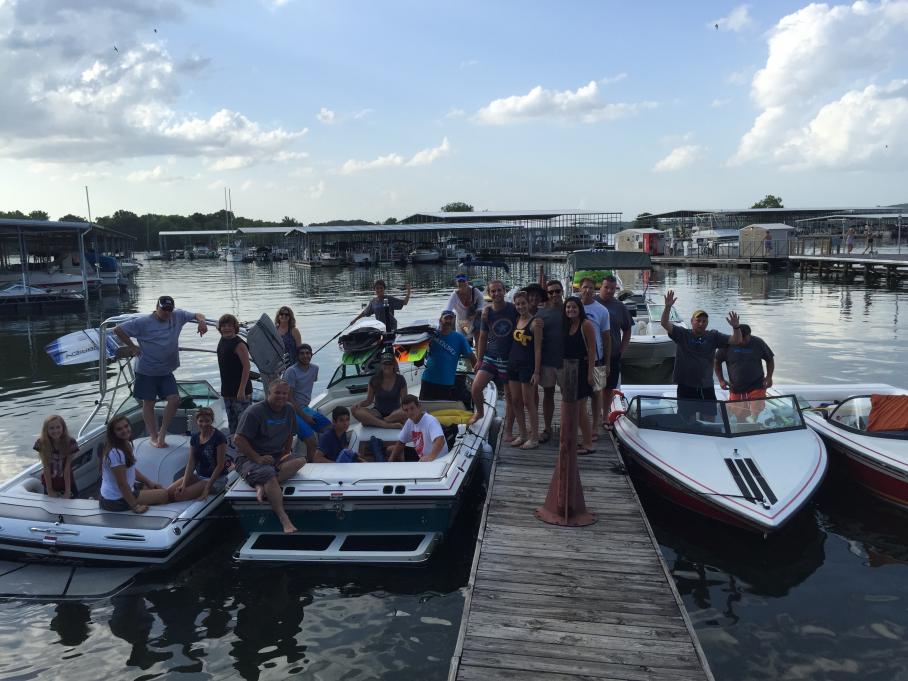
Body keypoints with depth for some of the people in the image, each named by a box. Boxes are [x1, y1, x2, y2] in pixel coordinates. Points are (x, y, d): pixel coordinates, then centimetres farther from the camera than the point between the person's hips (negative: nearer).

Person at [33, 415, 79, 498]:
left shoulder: (70, 443, -18)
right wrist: (49, 490, -13)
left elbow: (67, 468, -17)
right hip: (49, 483, 1)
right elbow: (46, 468, -15)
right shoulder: (42, 443, -16)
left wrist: (67, 491, -17)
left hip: (67, 483, -1)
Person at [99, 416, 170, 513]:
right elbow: (122, 484, -25)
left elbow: (131, 469, 16)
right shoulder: (116, 453, -26)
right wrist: (135, 506, -22)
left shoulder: (126, 445, 3)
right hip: (116, 501, -9)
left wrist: (149, 482, 10)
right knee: (165, 495, -7)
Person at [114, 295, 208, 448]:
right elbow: (118, 330, -9)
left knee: (174, 399, -6)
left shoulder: (177, 316, -1)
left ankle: (162, 434, 8)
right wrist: (132, 347, -8)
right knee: (149, 403, 6)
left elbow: (197, 315, 9)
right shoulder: (143, 322, -12)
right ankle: (153, 437, 17)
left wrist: (201, 321, -14)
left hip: (166, 371, 4)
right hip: (147, 371, -4)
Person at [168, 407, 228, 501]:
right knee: (168, 492, -9)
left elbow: (220, 465, -17)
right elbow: (191, 462, 0)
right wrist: (184, 484, -13)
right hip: (198, 475, 7)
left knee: (179, 496, -20)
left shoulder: (219, 438, -16)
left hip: (216, 479, -7)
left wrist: (207, 487, -19)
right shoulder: (194, 437, 3)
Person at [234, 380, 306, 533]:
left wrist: (286, 454, 5)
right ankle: (283, 519, -40)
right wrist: (258, 458, -20)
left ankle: (262, 486, -33)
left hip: (276, 457, 6)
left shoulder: (289, 411, 10)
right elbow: (239, 440, -13)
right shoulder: (254, 412, -10)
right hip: (250, 458, -6)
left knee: (300, 461, -23)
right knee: (269, 475, -36)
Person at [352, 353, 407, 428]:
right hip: (378, 412, 1)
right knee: (355, 410, -29)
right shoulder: (374, 380, 3)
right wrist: (360, 403, -14)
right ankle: (387, 425, -38)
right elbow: (369, 400, 8)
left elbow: (404, 401, 1)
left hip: (395, 412, -1)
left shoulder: (400, 380, 0)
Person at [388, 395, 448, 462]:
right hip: (420, 458, 8)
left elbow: (440, 440, -44)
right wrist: (391, 460, -3)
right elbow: (401, 442, 10)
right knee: (392, 449, 11)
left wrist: (431, 456, -62)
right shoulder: (410, 421, -1)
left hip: (436, 460, -8)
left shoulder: (430, 421, -27)